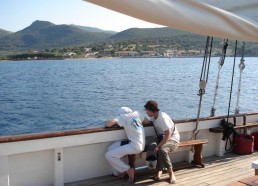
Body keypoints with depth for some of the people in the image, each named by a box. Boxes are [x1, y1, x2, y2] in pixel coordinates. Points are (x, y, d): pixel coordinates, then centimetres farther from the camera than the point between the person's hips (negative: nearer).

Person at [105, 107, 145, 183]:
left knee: (108, 155, -9)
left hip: (135, 146, -8)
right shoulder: (136, 113, 11)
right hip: (141, 145, 8)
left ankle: (128, 170, 0)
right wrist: (118, 122, 22)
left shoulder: (124, 116, -8)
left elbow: (108, 124, -17)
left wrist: (113, 122, 7)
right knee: (111, 148, 12)